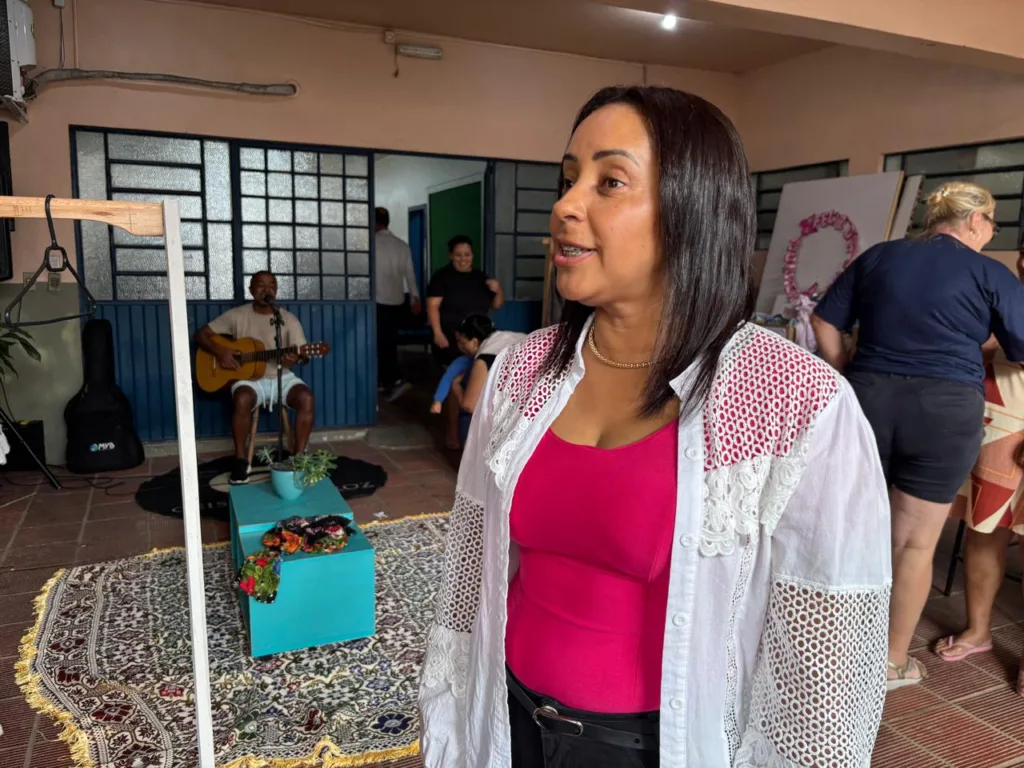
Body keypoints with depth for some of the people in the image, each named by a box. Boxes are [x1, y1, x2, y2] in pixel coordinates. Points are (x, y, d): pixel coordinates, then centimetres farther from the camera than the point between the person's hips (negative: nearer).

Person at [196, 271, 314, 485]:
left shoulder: (288, 319, 1)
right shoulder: (237, 315, 1)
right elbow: (201, 334, 5)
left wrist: (296, 358, -30)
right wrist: (219, 351, -14)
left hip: (282, 377, 1)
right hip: (250, 378, -1)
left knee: (306, 398, -30)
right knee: (242, 399, -36)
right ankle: (241, 460, -18)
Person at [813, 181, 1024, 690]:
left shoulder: (878, 257, 8)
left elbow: (825, 323, 7)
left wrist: (851, 379, 12)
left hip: (867, 401, 3)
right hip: (944, 413, -3)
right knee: (915, 543, 9)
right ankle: (893, 661, 22)